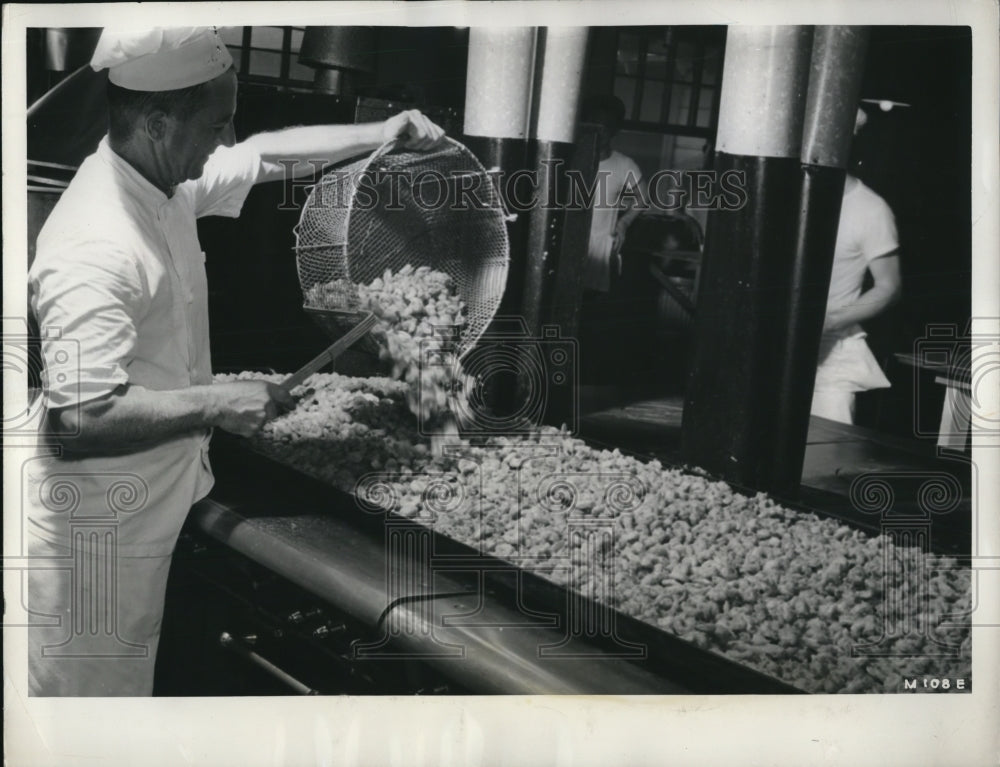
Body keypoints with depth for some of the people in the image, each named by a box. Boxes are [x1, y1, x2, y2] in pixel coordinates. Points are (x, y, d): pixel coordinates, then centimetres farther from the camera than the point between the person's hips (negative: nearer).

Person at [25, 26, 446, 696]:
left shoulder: (168, 181, -2)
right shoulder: (94, 251, -31)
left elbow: (268, 156, 15)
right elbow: (79, 421, -36)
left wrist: (381, 134, 10)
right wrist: (216, 405, -28)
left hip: (147, 511, 9)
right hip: (96, 532, -9)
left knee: (128, 677, 26)